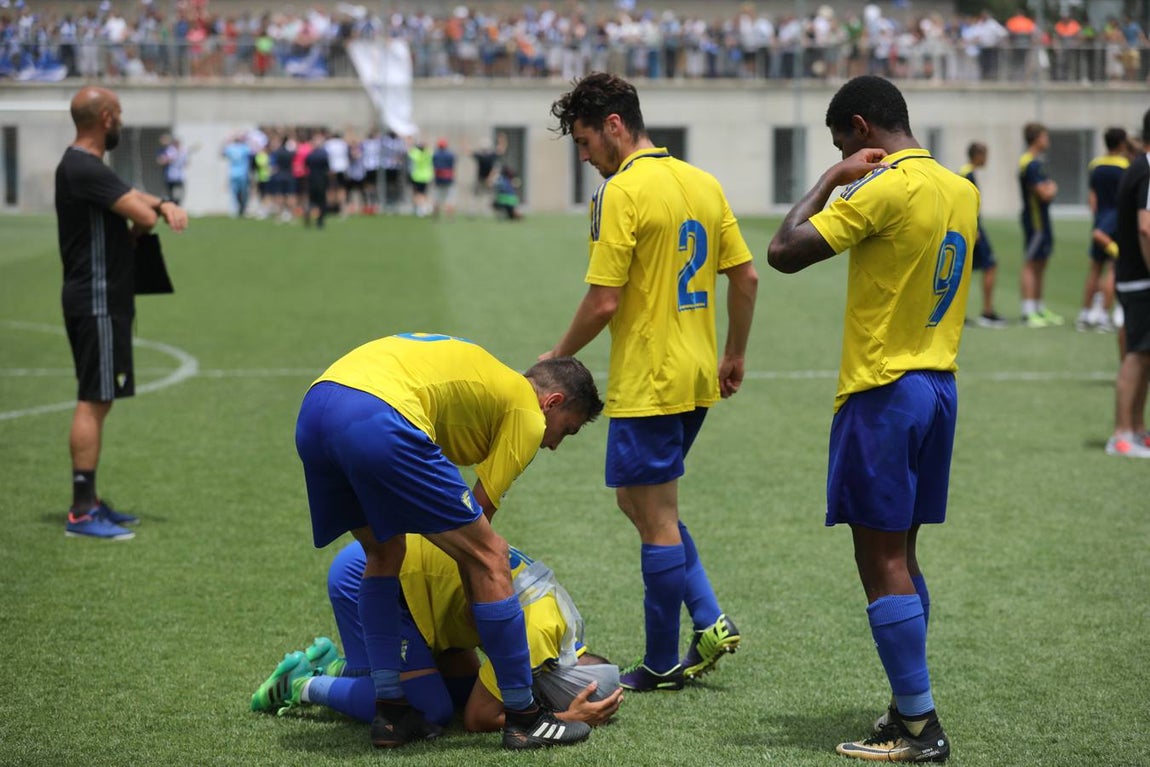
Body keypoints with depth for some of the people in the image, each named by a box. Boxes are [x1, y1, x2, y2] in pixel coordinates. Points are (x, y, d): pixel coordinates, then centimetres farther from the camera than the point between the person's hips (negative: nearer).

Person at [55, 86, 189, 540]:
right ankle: (81, 514, -10)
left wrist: (165, 206, -5)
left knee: (98, 401, 15)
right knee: (93, 402, -10)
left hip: (102, 301, 11)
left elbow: (132, 198, 17)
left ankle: (88, 502, 22)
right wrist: (138, 231, -2)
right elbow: (142, 215, -26)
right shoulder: (85, 170, -18)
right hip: (97, 302, -11)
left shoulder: (85, 166, 16)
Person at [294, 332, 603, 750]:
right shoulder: (528, 413, 14)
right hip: (379, 420, -9)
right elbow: (480, 509, 12)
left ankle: (390, 714, 24)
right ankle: (524, 718, 10)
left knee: (384, 554, 27)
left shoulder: (481, 375, 37)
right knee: (487, 558, 4)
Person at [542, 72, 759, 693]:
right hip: (697, 378, 8)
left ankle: (662, 666, 11)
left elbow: (604, 301, -18)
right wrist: (734, 355, 22)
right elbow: (746, 277, 10)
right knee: (640, 499, 21)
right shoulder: (704, 183, 8)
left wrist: (558, 356, -2)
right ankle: (710, 621, 12)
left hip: (647, 382, -8)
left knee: (657, 522, 2)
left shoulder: (622, 192, -15)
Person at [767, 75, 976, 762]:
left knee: (883, 560, -4)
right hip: (940, 384, 9)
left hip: (884, 392, -8)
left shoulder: (884, 190, -16)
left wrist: (831, 181, -7)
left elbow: (785, 252, -18)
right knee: (900, 554, 14)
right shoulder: (961, 190, 10)